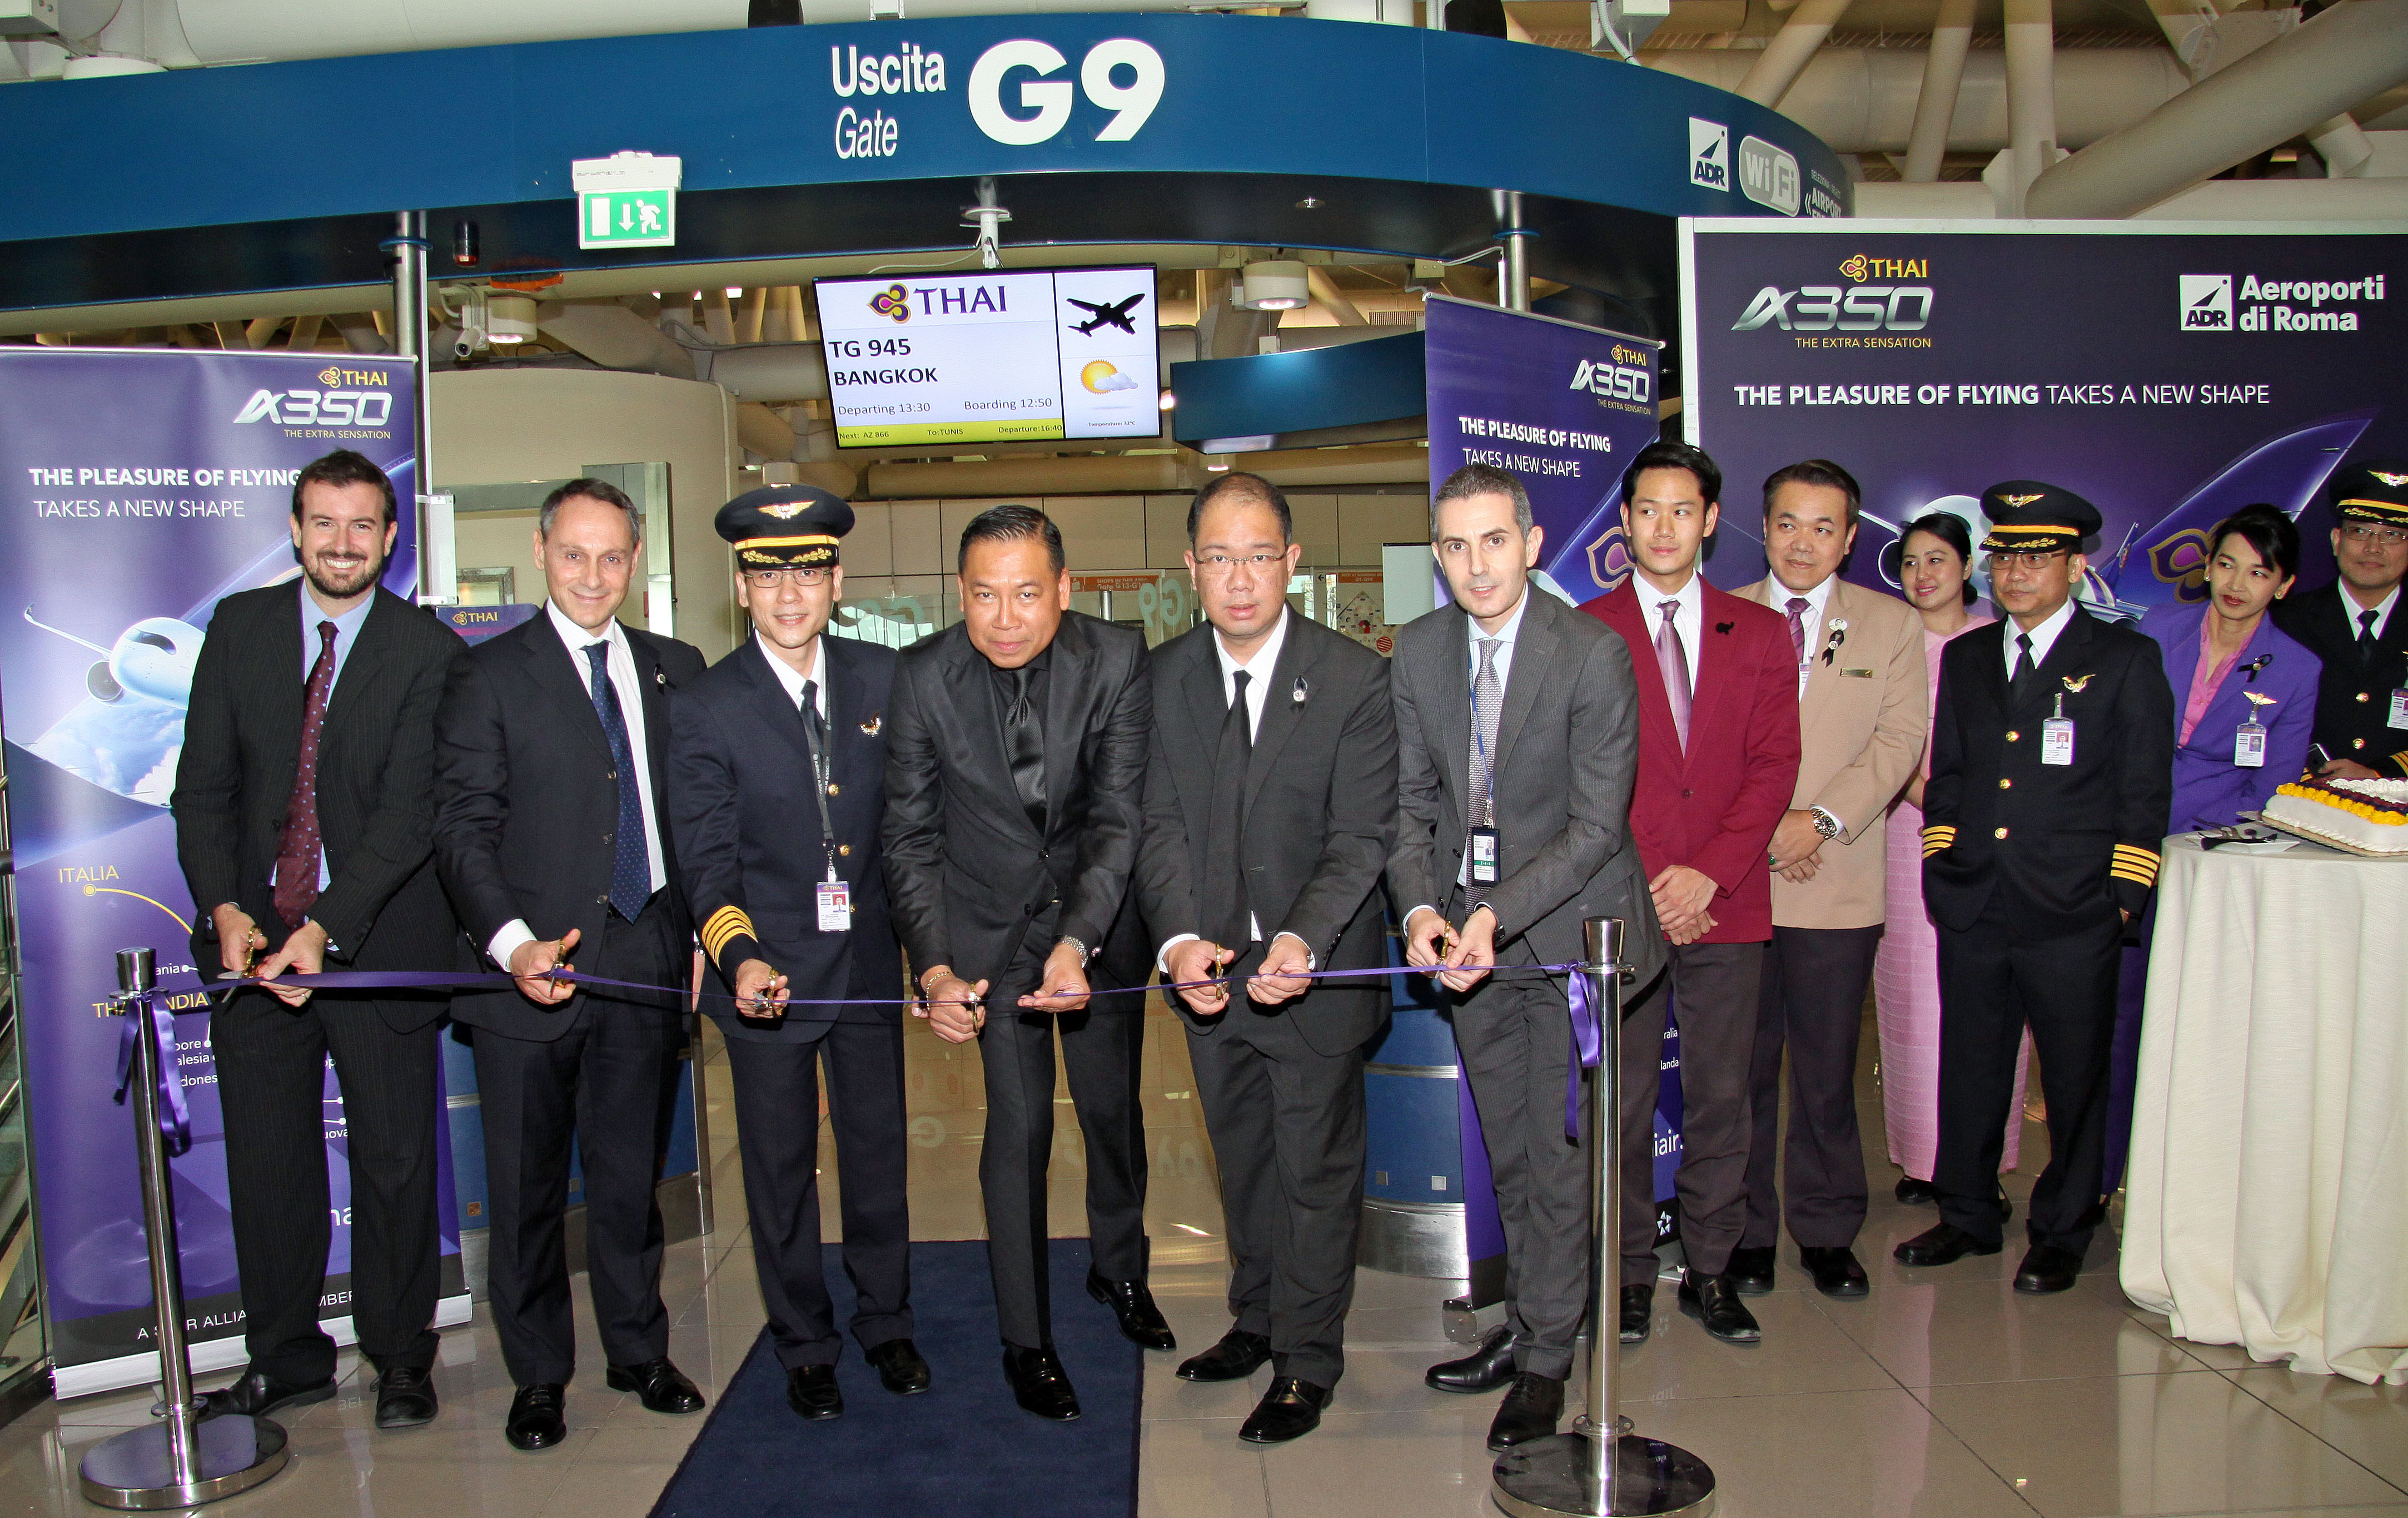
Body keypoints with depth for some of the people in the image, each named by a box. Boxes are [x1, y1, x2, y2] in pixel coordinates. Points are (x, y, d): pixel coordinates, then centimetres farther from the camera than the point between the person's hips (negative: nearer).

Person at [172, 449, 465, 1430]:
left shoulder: (429, 652, -6)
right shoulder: (239, 627, 6)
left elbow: (410, 811, -12)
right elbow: (204, 783, 4)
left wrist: (324, 929, -21)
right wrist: (224, 908, -10)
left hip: (378, 940, -3)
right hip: (251, 938, 3)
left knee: (395, 1157, 6)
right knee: (266, 1159, 12)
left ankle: (399, 1355, 23)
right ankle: (285, 1357, 28)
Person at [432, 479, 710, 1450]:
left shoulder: (675, 669, 10)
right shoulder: (488, 676, -2)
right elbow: (464, 828, -8)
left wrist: (706, 930, 4)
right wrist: (511, 941, -21)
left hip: (647, 963, 3)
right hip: (532, 970, -2)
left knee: (632, 1176, 15)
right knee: (527, 1186, 9)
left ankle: (639, 1352, 31)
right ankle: (539, 1376, 25)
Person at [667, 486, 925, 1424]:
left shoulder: (882, 679, 0)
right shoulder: (704, 706, -8)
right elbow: (705, 857, -10)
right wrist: (739, 955, -26)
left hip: (869, 960, 3)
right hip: (766, 971, -2)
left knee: (878, 1151, 15)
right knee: (780, 1167, 11)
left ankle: (886, 1323, 35)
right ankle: (805, 1346, 29)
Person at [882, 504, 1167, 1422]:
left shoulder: (1116, 662, -19)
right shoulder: (923, 676, -18)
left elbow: (1122, 818, -19)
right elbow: (911, 835, -11)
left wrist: (1077, 943, -32)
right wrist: (934, 967, -22)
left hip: (1099, 914, 1)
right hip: (991, 923, -1)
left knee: (1113, 1106, 15)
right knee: (1019, 1123, -4)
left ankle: (1120, 1270, 42)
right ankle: (1025, 1339, 15)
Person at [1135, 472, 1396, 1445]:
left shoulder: (1355, 680, -14)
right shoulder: (1161, 679, -4)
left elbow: (1361, 838, -16)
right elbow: (1161, 826, -7)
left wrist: (1303, 942, -33)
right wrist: (1179, 939, -24)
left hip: (1318, 972, -3)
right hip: (1209, 969, 4)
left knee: (1316, 1167, 9)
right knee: (1241, 1161, 20)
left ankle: (1307, 1362, 26)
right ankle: (1257, 1319, 41)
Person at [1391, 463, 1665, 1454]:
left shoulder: (1593, 655, -16)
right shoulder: (1418, 651, 0)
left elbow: (1596, 826, -16)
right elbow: (1412, 799, 4)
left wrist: (1498, 916, -25)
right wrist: (1421, 907, -12)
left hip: (1566, 926, -4)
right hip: (1466, 929, 5)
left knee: (1558, 1149, 1)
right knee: (1507, 1149, 16)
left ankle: (1544, 1359, 16)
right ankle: (1525, 1324, 31)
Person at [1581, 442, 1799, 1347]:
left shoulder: (1760, 635, 11)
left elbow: (1774, 766, 3)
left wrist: (1708, 874, -9)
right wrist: (1639, 891, -8)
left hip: (1726, 904, 2)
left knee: (1721, 1099, 8)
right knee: (1623, 1101, 3)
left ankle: (1711, 1270, 21)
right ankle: (1631, 1273, 16)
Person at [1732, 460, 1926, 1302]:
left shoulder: (1893, 625, 8)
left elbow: (1900, 741, -2)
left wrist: (1821, 820, -15)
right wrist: (1760, 826, -11)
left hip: (1838, 887, 0)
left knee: (1828, 1071, 8)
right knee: (1740, 1070, 7)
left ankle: (1826, 1231, 23)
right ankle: (1745, 1231, 20)